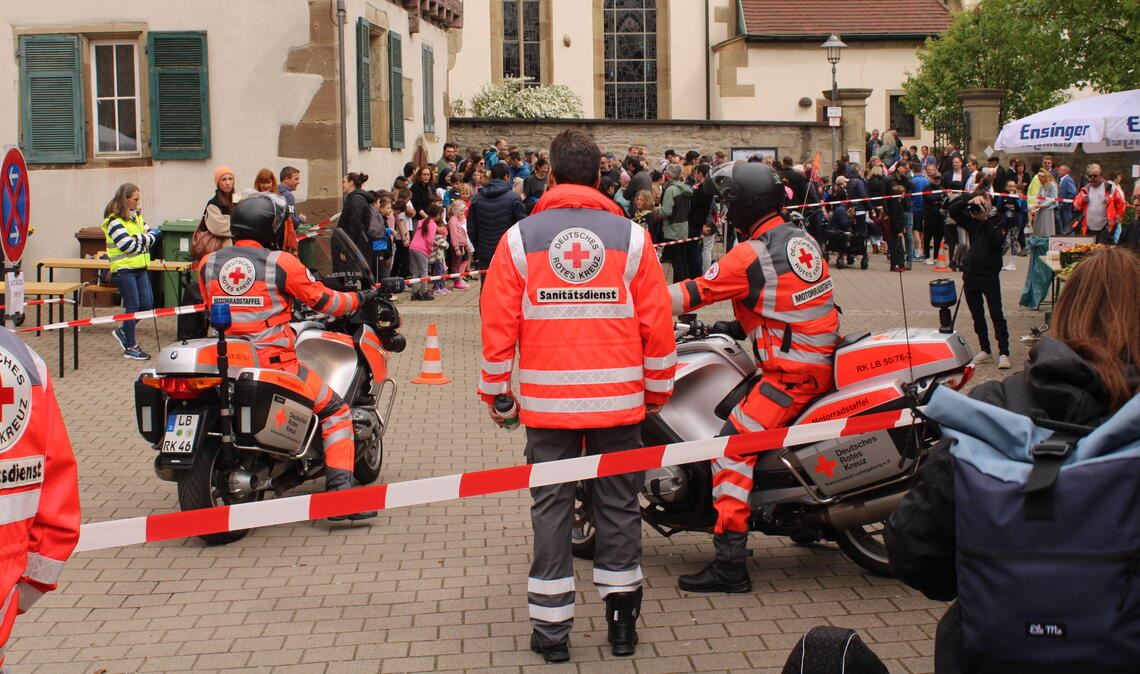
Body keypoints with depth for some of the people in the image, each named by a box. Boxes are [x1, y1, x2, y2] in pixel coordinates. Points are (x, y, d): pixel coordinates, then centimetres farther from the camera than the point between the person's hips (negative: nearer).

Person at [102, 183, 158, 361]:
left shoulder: (136, 216, 13)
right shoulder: (114, 221, -12)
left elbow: (150, 235, 7)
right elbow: (128, 245, -20)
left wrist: (143, 238, -14)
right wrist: (146, 239, -7)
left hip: (140, 267, 7)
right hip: (123, 269, -7)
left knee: (147, 304, 5)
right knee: (133, 306, -4)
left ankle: (123, 332, 26)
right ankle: (130, 347, 6)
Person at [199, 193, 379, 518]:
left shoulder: (209, 264, 7)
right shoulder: (281, 262, -6)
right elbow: (323, 300, 1)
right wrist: (358, 298, 20)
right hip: (274, 362, -5)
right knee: (335, 410, 8)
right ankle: (340, 494, -2)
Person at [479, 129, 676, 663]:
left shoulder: (520, 238, 0)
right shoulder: (631, 237, 1)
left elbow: (497, 325, -1)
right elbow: (657, 324, 1)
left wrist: (494, 393, 10)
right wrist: (657, 392, 13)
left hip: (547, 400, 0)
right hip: (619, 399, 0)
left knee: (551, 507, 7)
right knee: (619, 505, 11)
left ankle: (551, 627, 9)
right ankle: (622, 618, 16)